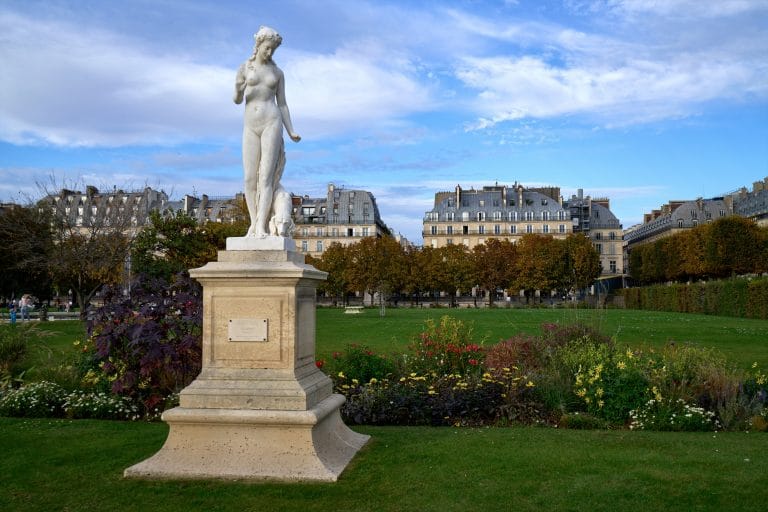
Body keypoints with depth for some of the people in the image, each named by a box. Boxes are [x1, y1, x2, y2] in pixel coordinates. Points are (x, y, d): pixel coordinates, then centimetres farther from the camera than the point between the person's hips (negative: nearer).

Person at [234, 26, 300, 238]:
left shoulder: (277, 72, 11)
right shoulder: (244, 68, 10)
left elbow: (282, 104, 12)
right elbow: (237, 101, 8)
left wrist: (291, 131, 4)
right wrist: (238, 90, -15)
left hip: (272, 123, -1)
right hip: (250, 126, 2)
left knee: (266, 176, -11)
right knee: (249, 178, -4)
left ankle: (262, 226, -16)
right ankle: (253, 224, 3)